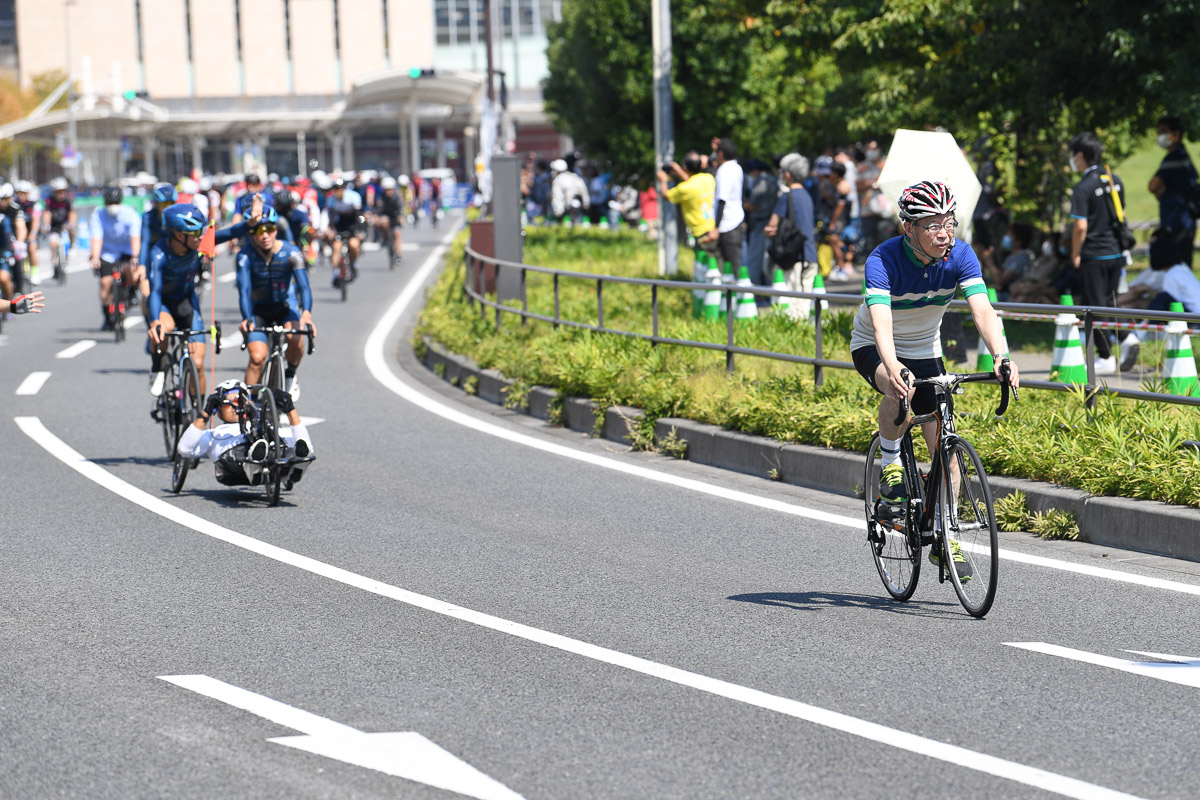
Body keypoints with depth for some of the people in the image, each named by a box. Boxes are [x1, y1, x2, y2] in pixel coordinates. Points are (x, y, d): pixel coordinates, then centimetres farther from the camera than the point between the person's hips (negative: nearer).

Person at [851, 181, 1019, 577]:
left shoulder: (960, 255, -21)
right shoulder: (883, 260, -31)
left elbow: (983, 310, -31)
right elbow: (881, 321, -45)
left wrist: (1000, 357, -49)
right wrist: (893, 369, -62)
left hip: (925, 351, 4)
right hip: (873, 349, -4)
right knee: (901, 389, -38)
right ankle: (890, 463, -13)